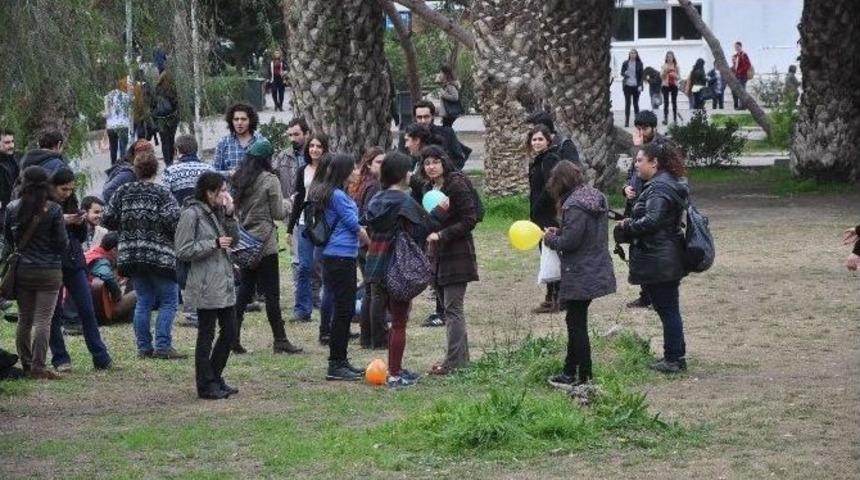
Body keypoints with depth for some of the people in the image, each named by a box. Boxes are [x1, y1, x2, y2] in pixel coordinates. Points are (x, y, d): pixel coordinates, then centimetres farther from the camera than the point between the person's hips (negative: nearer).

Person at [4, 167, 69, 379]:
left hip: (21, 271, 3)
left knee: (24, 320, 12)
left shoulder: (12, 208, -1)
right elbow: (62, 244, -7)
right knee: (42, 320, -3)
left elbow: (7, 238, 11)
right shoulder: (53, 210, -10)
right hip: (49, 272, -3)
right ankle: (38, 367, -8)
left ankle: (26, 365, 16)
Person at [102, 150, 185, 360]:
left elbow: (108, 219, 4)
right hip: (159, 256, -5)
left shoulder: (123, 192, 5)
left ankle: (144, 346, 10)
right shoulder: (162, 193, -9)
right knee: (169, 301, 2)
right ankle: (163, 346, -7)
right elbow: (172, 220, -19)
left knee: (143, 301, 12)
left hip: (130, 255, 5)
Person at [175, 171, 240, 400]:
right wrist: (214, 244, -16)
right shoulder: (192, 214, -13)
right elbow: (183, 251, -15)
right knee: (206, 336, 1)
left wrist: (229, 215, -2)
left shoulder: (218, 211, 11)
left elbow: (233, 240, 12)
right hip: (206, 286, -8)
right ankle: (206, 385, 10)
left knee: (229, 332, 12)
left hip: (225, 283, 8)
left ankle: (215, 378, 25)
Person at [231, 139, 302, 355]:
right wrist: (289, 203, 9)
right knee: (271, 293, -1)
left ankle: (233, 337, 8)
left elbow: (234, 208, 10)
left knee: (245, 290, 12)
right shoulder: (270, 180, -11)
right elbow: (278, 213, -8)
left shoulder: (239, 180, 6)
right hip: (265, 243, -6)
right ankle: (280, 340, 2)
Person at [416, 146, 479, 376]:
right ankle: (460, 358, 18)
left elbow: (469, 220, -15)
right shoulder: (428, 188, 12)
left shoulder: (457, 185, -13)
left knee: (452, 308, -9)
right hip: (436, 254, 8)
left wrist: (442, 235, -19)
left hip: (456, 254, -8)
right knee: (449, 307, 12)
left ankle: (454, 361, -7)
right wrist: (429, 233, 5)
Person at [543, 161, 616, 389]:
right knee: (576, 321, 19)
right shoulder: (597, 198, 8)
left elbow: (570, 241, -24)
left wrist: (551, 239, -5)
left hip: (580, 276, -9)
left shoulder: (574, 206, -22)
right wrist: (559, 232, 10)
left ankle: (584, 377, 4)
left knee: (577, 324, 0)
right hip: (597, 272, 9)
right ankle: (570, 372, 27)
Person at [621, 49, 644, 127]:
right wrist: (625, 73, -16)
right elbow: (622, 73, 8)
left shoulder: (639, 64, 3)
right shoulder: (625, 63, 4)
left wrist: (640, 85, -6)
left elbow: (641, 75, 4)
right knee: (627, 103, -2)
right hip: (627, 85, 0)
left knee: (636, 103, 4)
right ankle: (626, 121, 0)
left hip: (636, 86, 0)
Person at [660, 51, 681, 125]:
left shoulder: (676, 66, 6)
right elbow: (661, 77, 0)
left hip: (674, 86, 1)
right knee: (666, 102, -6)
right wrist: (665, 71, -16)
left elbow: (679, 77, 5)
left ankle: (675, 119, 5)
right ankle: (665, 119, -8)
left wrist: (674, 75, -15)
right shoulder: (664, 66, 4)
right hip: (666, 86, -1)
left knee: (674, 102, 1)